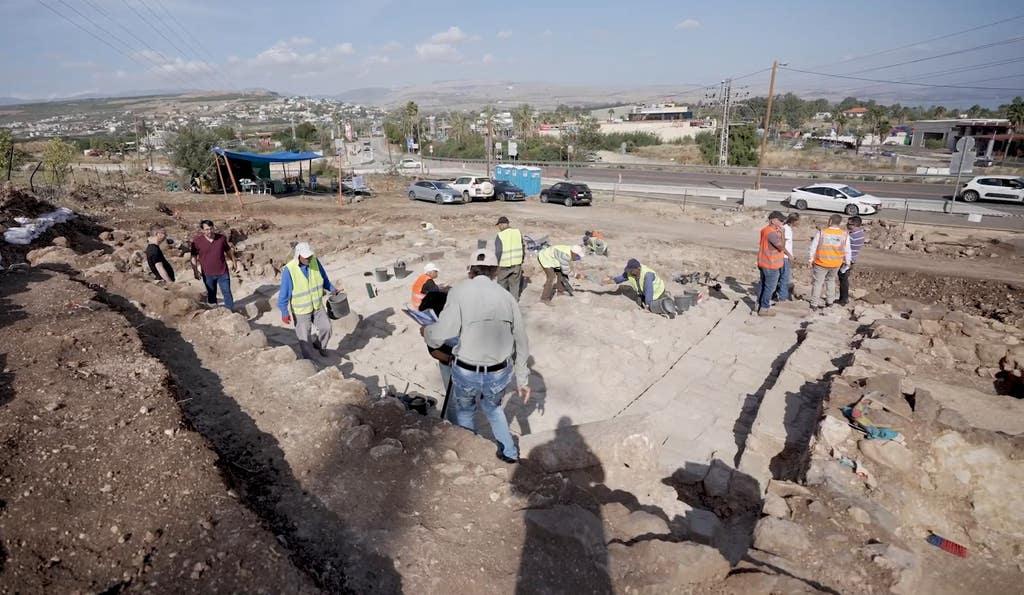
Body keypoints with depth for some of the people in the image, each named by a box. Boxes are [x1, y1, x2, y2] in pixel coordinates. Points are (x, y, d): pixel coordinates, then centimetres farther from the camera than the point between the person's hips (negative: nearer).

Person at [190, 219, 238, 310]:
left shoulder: (221, 238, -3)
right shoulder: (197, 241, -8)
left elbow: (228, 250, 12)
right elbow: (194, 256, -2)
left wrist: (234, 262, 17)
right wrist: (195, 270, -7)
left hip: (223, 272, 1)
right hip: (207, 274, 0)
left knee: (227, 293, 4)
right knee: (211, 295, 14)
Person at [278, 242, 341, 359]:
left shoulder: (314, 261, -14)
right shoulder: (289, 270, -27)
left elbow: (323, 278, 5)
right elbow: (284, 293, -19)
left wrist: (333, 289, 1)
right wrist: (284, 313, -17)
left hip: (317, 305, 4)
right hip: (300, 310, -4)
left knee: (326, 327, 11)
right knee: (304, 337, 7)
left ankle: (319, 345, 41)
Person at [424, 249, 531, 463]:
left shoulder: (459, 291, -12)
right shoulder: (507, 296, 1)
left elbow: (440, 334, -19)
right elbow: (521, 343, 5)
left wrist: (426, 331, 5)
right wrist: (522, 380, 16)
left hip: (466, 373, -3)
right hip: (500, 374, 3)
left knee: (464, 412, 29)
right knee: (492, 407, 35)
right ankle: (510, 452, 43)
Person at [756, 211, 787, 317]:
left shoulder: (766, 230, 8)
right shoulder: (771, 233, -24)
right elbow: (781, 246, -25)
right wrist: (782, 233, -18)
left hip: (763, 264, 10)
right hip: (771, 265, -10)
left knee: (763, 285, 19)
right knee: (770, 287, 0)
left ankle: (760, 304, 30)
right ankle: (764, 309, 7)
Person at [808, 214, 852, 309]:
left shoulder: (821, 232, -13)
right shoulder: (844, 234, -6)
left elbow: (813, 247, -7)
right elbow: (847, 250, 2)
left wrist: (811, 259, 5)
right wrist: (847, 262, 15)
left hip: (821, 263, -3)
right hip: (836, 264, 3)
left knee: (817, 282, 6)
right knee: (831, 280, 24)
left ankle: (814, 303, 7)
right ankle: (830, 301, 29)